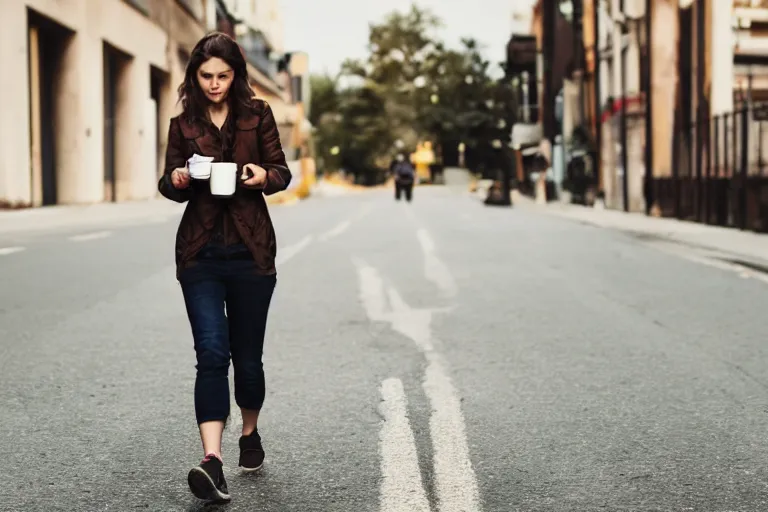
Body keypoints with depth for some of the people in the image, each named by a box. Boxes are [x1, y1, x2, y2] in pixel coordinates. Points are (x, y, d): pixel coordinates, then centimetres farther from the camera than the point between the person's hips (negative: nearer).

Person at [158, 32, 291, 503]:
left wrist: (264, 176, -17)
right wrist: (176, 180, -11)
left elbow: (282, 172, 5)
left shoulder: (258, 115, 4)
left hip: (251, 251, 0)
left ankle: (250, 434, 35)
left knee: (247, 356, 8)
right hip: (200, 252, 0)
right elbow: (171, 186, 13)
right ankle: (213, 461, -20)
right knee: (212, 352, -13)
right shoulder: (183, 125, 7)